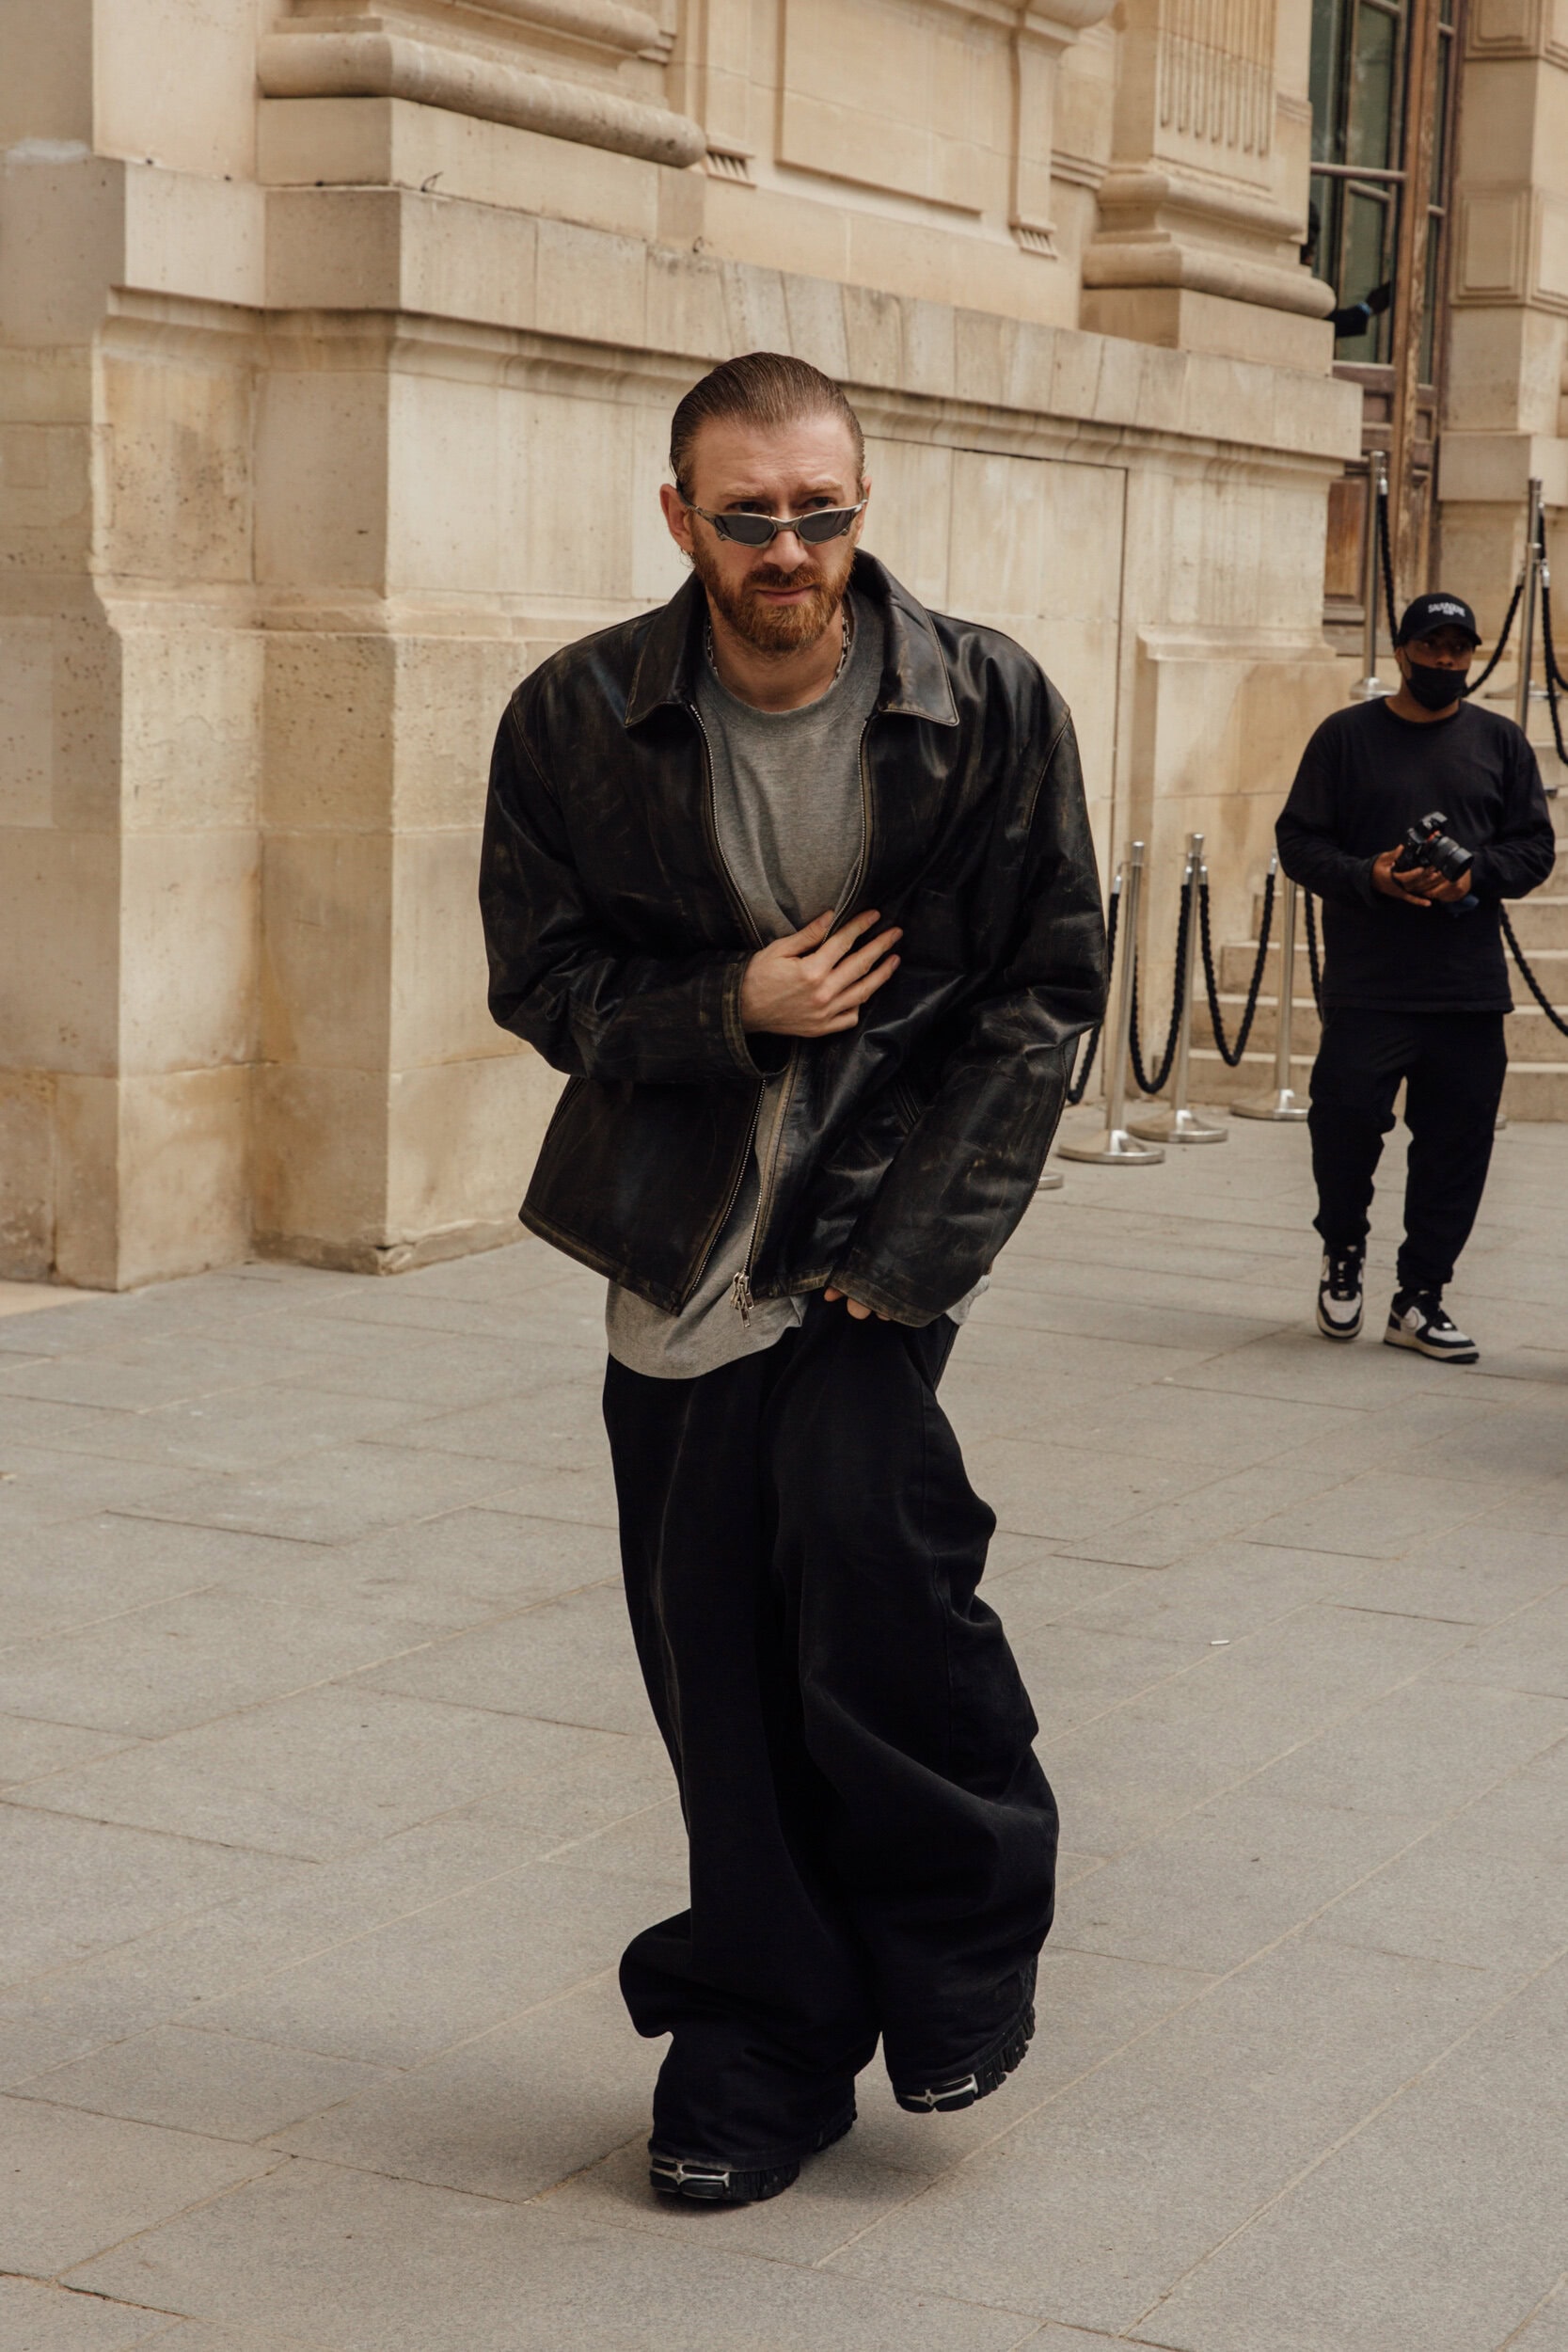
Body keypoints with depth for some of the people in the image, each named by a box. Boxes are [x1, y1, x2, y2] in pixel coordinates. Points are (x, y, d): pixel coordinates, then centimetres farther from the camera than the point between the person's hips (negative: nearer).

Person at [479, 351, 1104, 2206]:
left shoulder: (990, 707, -5)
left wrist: (909, 1245, -11)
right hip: (677, 1233, 2)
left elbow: (1045, 991, -2)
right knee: (710, 1640, 3)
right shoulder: (574, 720, -2)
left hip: (889, 1210, -2)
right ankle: (764, 2049, 20)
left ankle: (960, 1936, 4)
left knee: (856, 1509, -22)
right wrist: (733, 1008, -14)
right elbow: (541, 979, 5)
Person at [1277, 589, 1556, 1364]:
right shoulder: (1346, 736, 5)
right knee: (1346, 1118, -10)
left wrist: (1474, 876, -9)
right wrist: (1368, 877, -14)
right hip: (1365, 986, -2)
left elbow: (1535, 847, 11)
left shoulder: (1499, 742, 12)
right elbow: (1298, 840, 3)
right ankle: (1343, 1250, 19)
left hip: (1470, 991, 2)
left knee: (1456, 1143, 2)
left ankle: (1420, 1298, 12)